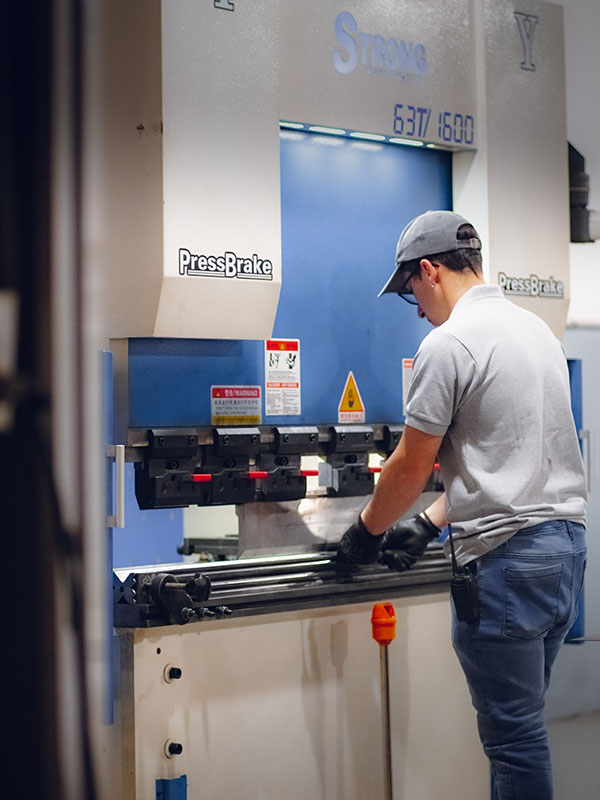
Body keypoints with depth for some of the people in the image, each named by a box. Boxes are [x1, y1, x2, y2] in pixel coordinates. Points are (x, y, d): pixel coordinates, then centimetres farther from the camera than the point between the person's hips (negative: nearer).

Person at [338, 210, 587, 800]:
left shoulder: (448, 342, -11)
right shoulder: (536, 327, 16)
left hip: (507, 555, -9)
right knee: (523, 722, 16)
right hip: (567, 540, 9)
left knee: (513, 734, 0)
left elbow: (412, 466, -7)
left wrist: (365, 532, 10)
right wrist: (431, 524, 19)